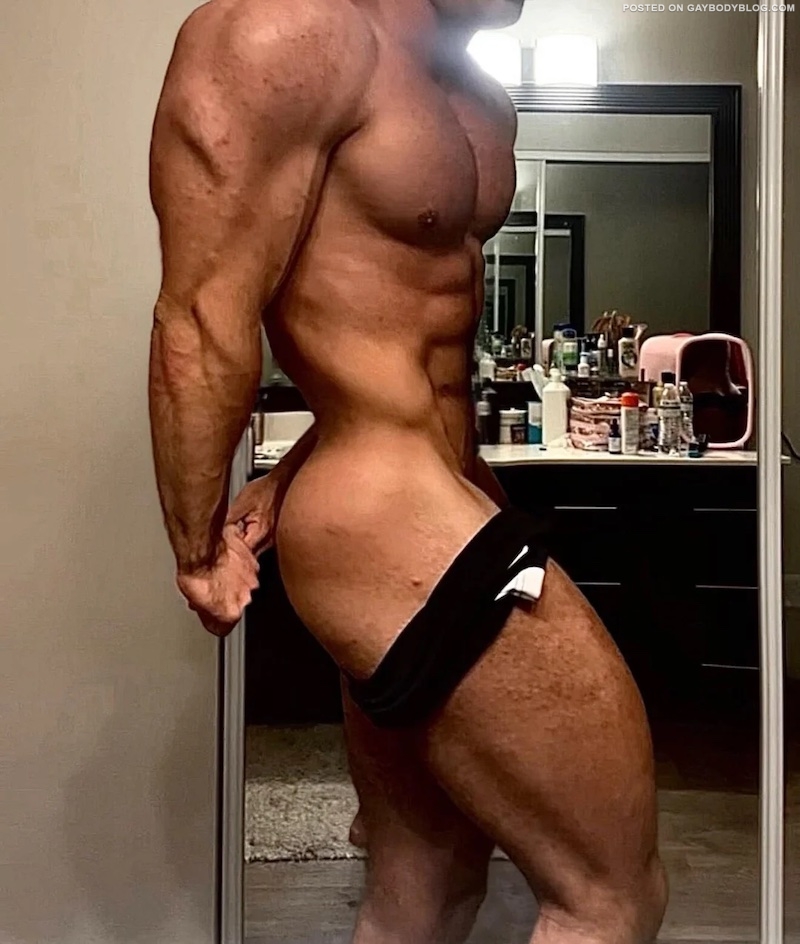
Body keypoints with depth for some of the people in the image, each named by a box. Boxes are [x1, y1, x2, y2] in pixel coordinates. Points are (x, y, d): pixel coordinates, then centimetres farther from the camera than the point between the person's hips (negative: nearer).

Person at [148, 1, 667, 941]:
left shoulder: (484, 105, 14)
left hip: (430, 503, 10)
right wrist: (200, 553, -6)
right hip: (398, 526, -10)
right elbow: (202, 322, -15)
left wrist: (286, 484, 16)